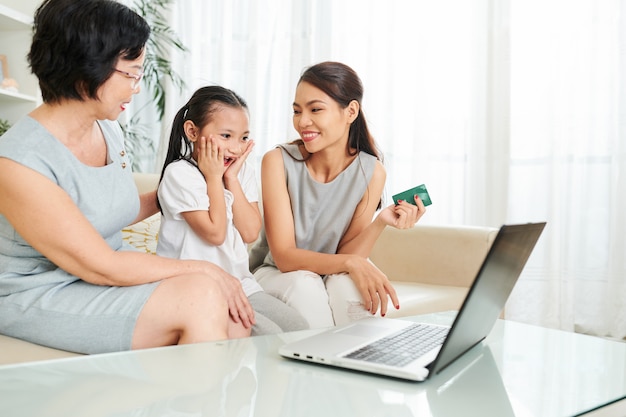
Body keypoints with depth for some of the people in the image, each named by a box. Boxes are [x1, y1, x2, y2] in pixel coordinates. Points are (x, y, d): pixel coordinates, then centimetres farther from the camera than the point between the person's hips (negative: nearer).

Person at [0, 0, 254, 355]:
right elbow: (102, 267, -21)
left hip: (113, 278, 7)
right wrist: (204, 270, -18)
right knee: (201, 296, -24)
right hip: (42, 297, -7)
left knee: (235, 323, -15)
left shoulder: (109, 130, 3)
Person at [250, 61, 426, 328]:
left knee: (348, 283, -31)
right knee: (304, 284, -33)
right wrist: (350, 263, -36)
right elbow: (284, 256, -21)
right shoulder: (278, 161, -17)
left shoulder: (371, 172, -11)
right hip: (275, 275, -1)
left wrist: (380, 223, -29)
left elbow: (345, 256, -10)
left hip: (332, 276, 1)